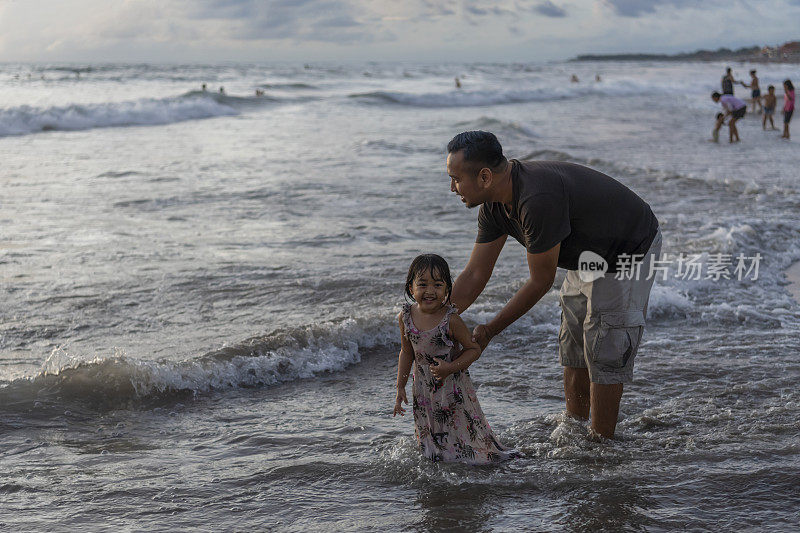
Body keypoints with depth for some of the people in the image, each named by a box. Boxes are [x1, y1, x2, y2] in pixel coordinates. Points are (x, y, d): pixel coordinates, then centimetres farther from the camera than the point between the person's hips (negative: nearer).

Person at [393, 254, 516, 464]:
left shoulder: (451, 320, -21)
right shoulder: (405, 317, -7)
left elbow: (474, 349, -12)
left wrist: (451, 368, -25)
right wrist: (400, 387, 8)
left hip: (452, 387, -4)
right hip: (424, 390, 4)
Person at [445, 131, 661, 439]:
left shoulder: (538, 200, -38)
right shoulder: (496, 205, -10)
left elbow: (540, 282, -27)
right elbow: (475, 275, -4)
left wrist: (489, 332, -19)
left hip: (631, 250, -9)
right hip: (589, 258, 9)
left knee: (604, 354, -5)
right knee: (572, 349, 14)